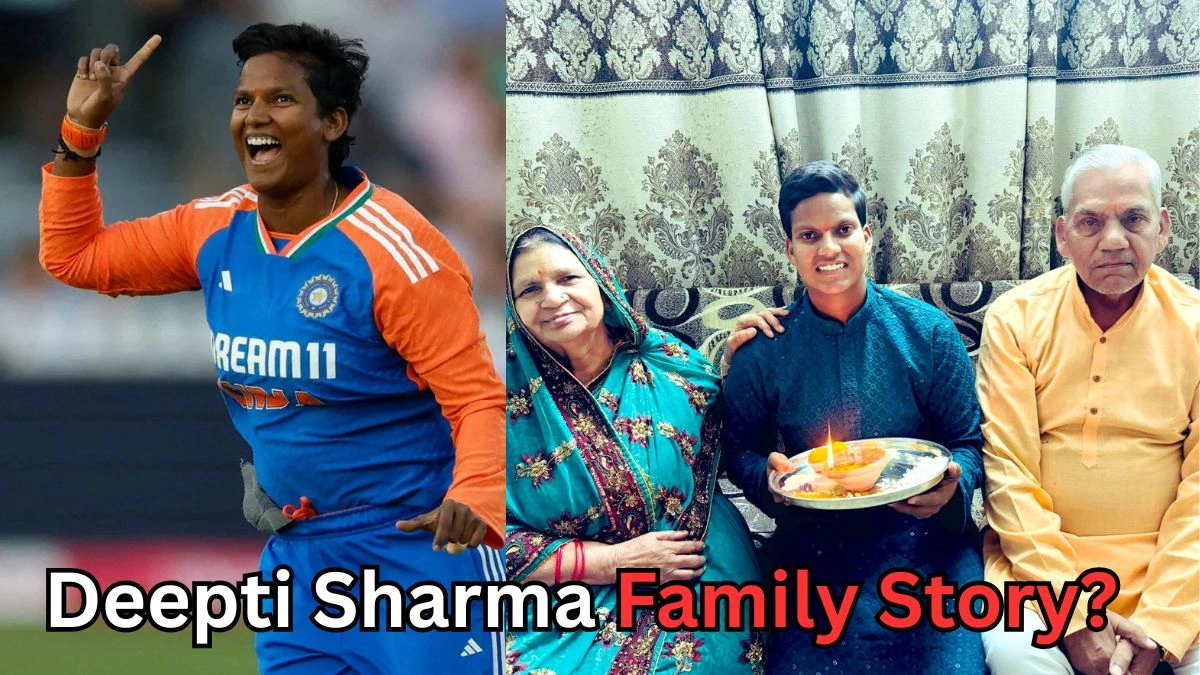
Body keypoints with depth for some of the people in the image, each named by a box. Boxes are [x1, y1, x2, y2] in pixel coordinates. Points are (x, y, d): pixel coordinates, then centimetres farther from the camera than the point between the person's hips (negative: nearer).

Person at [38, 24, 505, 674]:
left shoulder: (392, 250, -17)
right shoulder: (216, 230, 3)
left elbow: (481, 401, -16)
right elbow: (73, 256, 17)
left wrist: (473, 505, -35)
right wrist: (81, 130, 5)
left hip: (420, 546, -6)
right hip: (299, 550, 6)